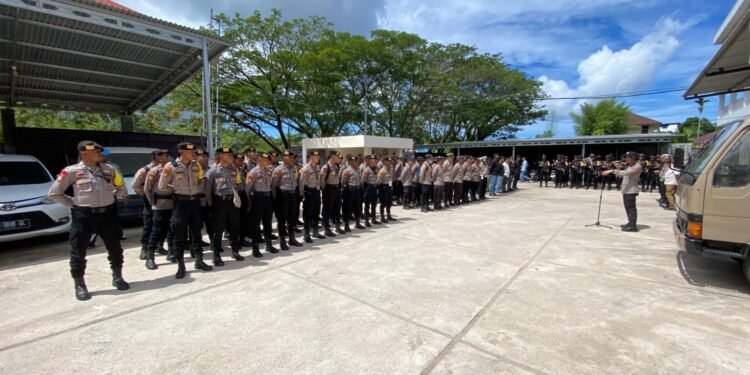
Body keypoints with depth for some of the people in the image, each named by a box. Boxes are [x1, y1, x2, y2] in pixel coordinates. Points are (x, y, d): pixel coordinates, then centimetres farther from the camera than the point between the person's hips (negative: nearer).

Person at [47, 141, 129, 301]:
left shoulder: (108, 169, 5)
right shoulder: (71, 171, -5)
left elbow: (121, 187, 20)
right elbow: (53, 194, 3)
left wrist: (112, 196, 9)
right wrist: (73, 203, -1)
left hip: (108, 213, 3)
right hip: (83, 215, -3)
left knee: (115, 248, 11)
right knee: (78, 251, 4)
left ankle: (117, 277, 29)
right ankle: (79, 285, 20)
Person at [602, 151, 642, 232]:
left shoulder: (637, 166, -13)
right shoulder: (629, 166, 16)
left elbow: (625, 172, -28)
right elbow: (621, 175, 16)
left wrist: (612, 171, -31)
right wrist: (618, 169, 0)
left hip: (631, 190, -9)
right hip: (626, 190, 9)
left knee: (631, 208, -7)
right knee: (628, 207, 16)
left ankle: (633, 226, -3)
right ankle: (630, 223, 27)